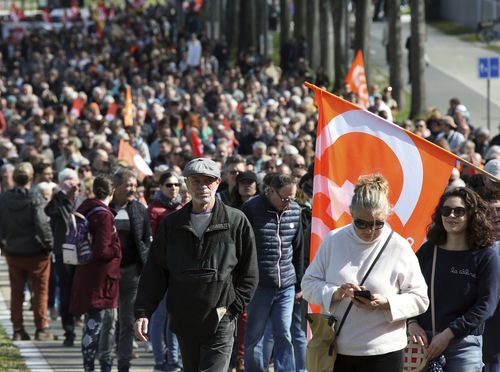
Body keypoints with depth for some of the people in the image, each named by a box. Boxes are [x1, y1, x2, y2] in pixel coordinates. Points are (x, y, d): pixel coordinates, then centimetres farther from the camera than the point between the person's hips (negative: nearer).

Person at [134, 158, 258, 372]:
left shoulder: (236, 222, 1)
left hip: (220, 324, -4)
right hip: (184, 322, 4)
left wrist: (232, 307, -6)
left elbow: (249, 273, 3)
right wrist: (143, 312, 0)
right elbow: (154, 272, 9)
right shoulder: (172, 224, 9)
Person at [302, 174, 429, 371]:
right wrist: (335, 293, -16)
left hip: (383, 354, -3)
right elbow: (309, 283, 4)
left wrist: (386, 303, -20)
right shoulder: (334, 240, 2)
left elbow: (419, 299, -3)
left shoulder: (399, 248, -4)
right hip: (336, 351, 3)